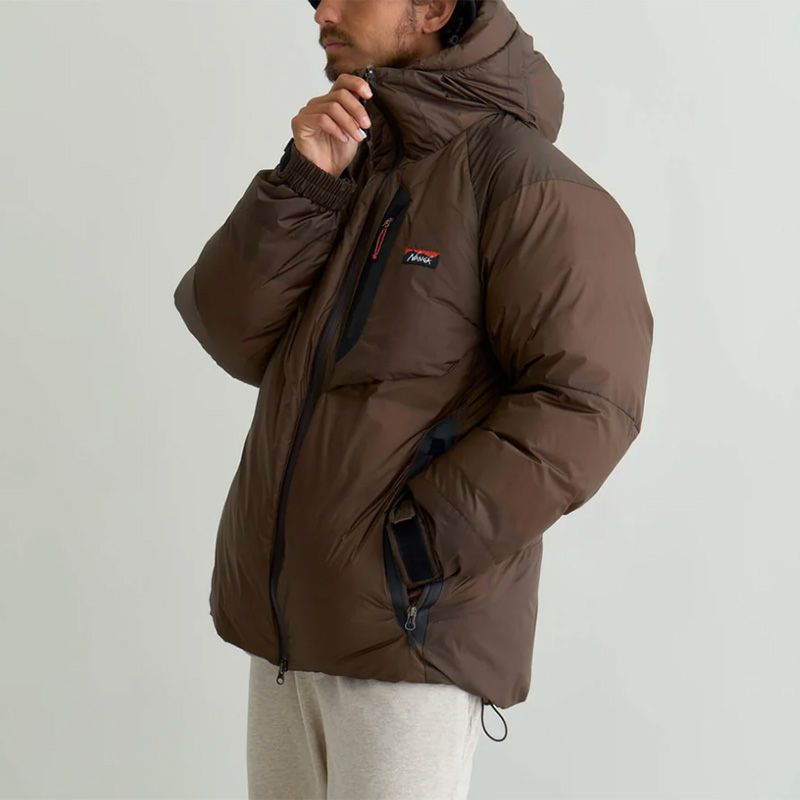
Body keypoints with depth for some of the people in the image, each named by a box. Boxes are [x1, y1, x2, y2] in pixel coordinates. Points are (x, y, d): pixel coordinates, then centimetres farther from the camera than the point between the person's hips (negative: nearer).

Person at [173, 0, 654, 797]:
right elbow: (232, 334, 1)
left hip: (410, 632, -7)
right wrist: (304, 183, -12)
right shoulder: (346, 174, 12)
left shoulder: (524, 184, -12)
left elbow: (581, 407, -19)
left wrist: (413, 551, -20)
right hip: (286, 616, 7)